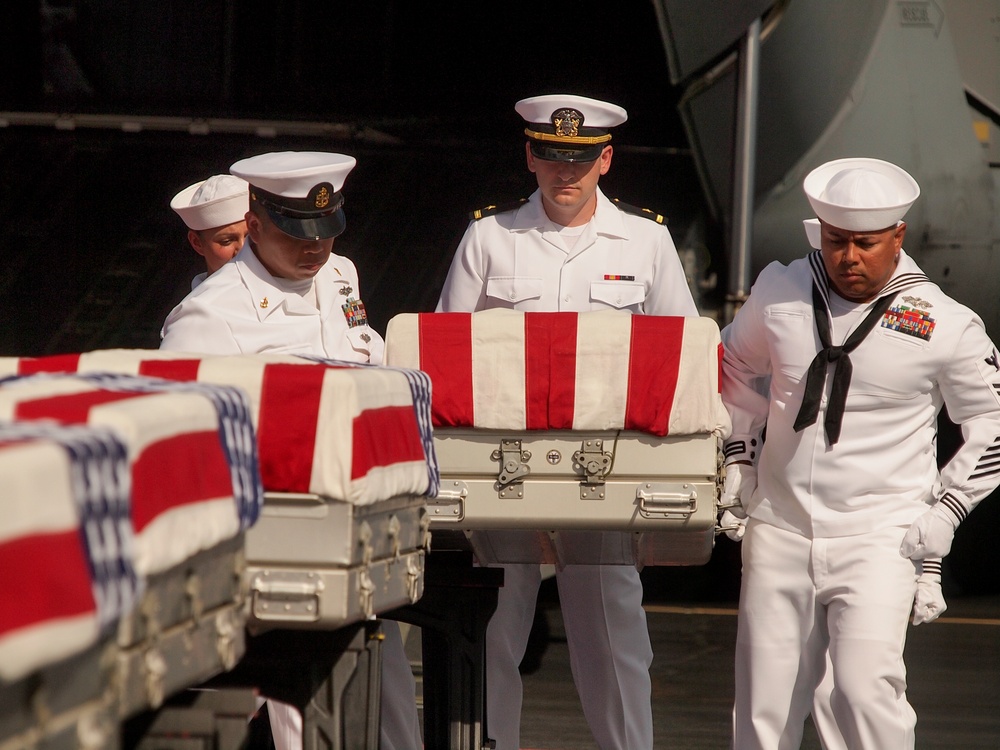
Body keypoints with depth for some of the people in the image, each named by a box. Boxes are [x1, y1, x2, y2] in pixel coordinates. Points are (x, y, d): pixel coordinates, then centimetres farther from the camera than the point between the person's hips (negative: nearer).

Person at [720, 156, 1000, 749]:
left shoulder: (945, 324, -5)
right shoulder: (779, 293, 5)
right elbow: (735, 370, 25)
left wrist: (944, 512, -3)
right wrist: (738, 464, 17)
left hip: (879, 539, -3)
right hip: (779, 534, 4)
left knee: (865, 688, -21)